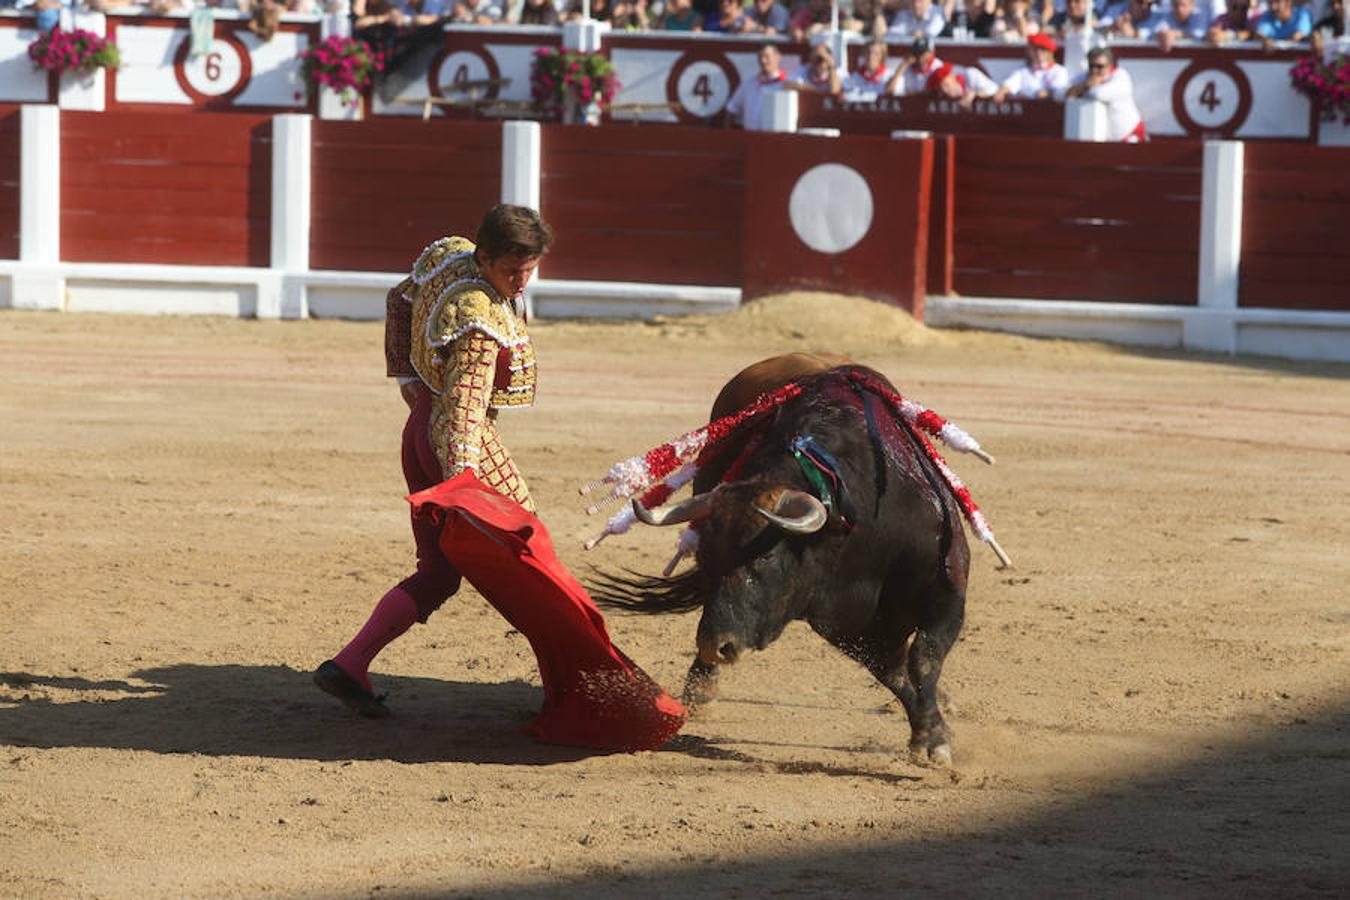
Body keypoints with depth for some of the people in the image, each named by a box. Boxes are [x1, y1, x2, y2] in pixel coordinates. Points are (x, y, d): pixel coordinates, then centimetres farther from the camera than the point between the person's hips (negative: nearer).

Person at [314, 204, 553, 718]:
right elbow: (463, 408, -33)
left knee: (437, 574, 11)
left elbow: (401, 300, 19)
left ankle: (349, 665, -1)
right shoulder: (480, 321, -26)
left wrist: (405, 375, 22)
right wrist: (461, 486, -39)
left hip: (419, 429, 9)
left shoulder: (449, 255, 1)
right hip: (464, 443, -9)